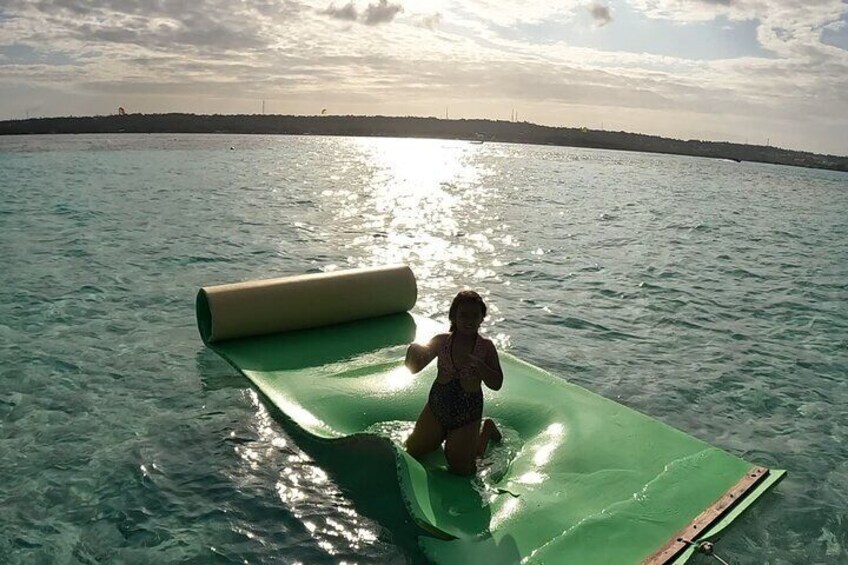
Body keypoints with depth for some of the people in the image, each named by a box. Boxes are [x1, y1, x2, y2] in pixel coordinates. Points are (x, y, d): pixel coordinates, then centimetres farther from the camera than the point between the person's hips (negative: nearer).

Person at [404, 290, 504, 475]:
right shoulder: (441, 341, -5)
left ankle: (487, 429, 25)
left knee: (461, 468, 1)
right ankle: (442, 434, 36)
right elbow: (413, 368, -4)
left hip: (467, 412, -3)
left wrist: (477, 363, -31)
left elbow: (496, 384, -14)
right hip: (437, 405, 3)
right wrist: (414, 351, -27)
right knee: (411, 450, 9)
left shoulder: (486, 347, -8)